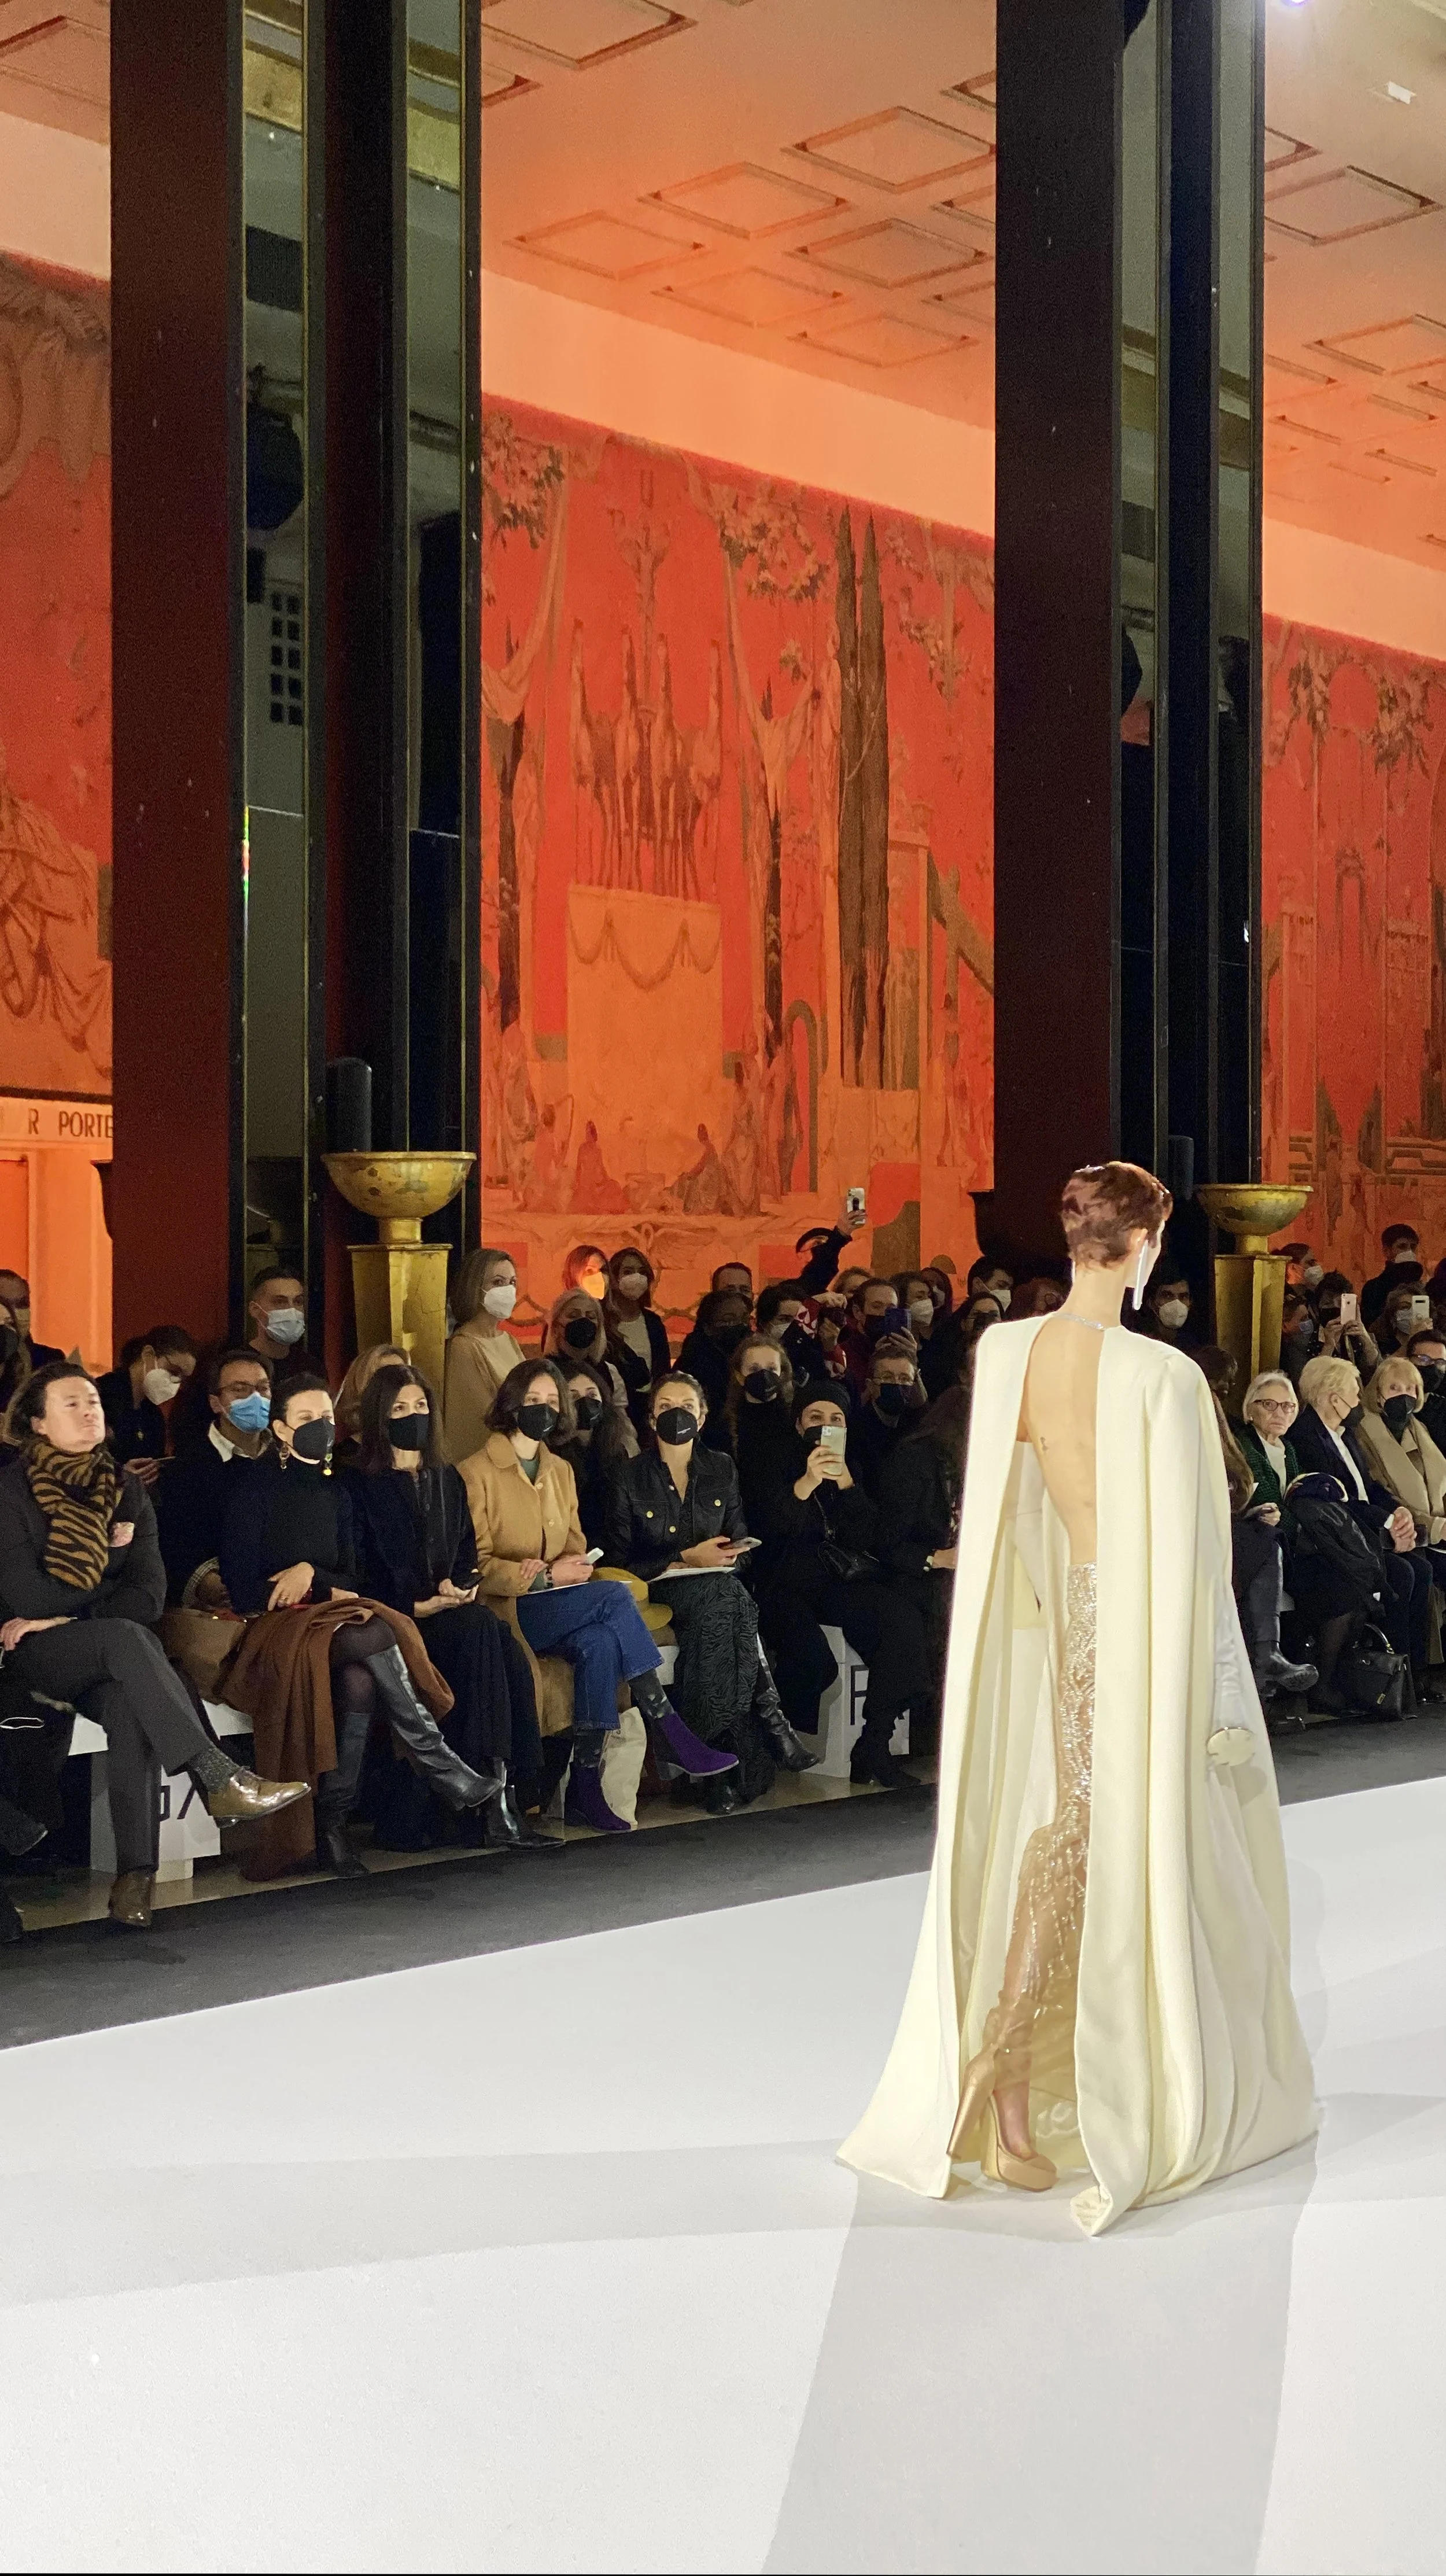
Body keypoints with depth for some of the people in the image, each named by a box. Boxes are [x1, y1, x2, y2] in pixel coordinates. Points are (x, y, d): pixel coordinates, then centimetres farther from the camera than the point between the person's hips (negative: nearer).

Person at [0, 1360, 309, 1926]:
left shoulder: (125, 1488, 12)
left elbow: (149, 1595, 1)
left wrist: (68, 1615, -10)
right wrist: (104, 1608, -4)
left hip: (108, 1655, 3)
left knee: (130, 1707, -33)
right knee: (126, 1638, -35)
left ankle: (136, 1873, -40)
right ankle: (219, 1780, -43)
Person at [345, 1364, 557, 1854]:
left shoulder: (448, 1480, 23)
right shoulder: (361, 1485, 5)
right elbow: (361, 1571, -2)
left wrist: (457, 1586, 1)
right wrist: (416, 1604, -12)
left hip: (448, 1609, 5)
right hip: (395, 1620, -5)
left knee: (504, 1647, -29)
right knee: (480, 1628, -33)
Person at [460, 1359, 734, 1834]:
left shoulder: (560, 1471, 19)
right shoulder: (477, 1473, -3)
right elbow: (476, 1567, -8)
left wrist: (575, 1567, -5)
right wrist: (545, 1575, -18)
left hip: (557, 1608, 6)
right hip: (503, 1612, -6)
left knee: (599, 1642, -30)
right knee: (615, 1597, -29)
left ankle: (586, 1785, -29)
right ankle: (667, 1734, -26)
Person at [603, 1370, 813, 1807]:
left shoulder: (722, 1471, 12)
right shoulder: (630, 1479, 2)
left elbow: (739, 1545, 16)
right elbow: (620, 1562, -2)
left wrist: (729, 1556, -9)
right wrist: (686, 1559, -12)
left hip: (717, 1589, 3)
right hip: (658, 1593, -2)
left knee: (721, 1608, -36)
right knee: (723, 1598, -36)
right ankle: (770, 1727, -35)